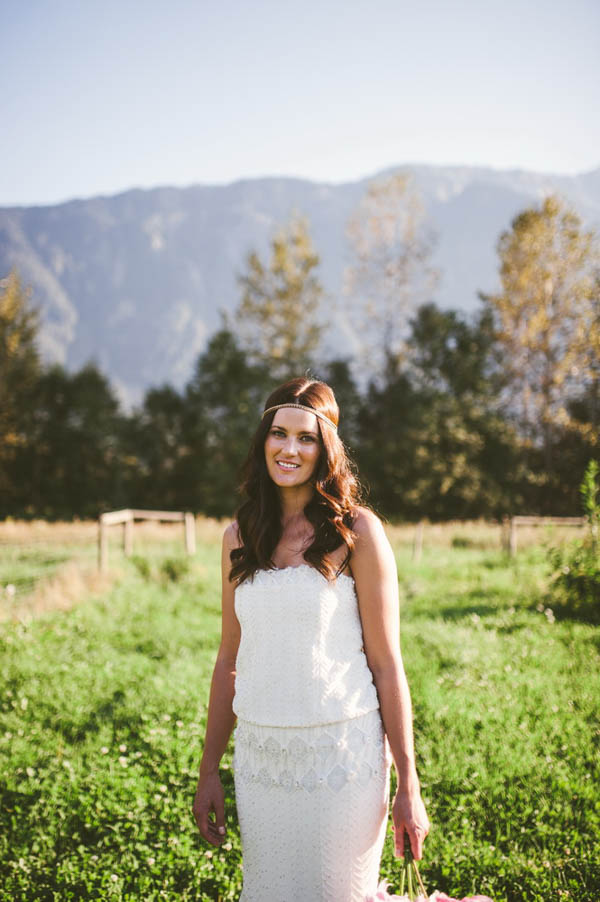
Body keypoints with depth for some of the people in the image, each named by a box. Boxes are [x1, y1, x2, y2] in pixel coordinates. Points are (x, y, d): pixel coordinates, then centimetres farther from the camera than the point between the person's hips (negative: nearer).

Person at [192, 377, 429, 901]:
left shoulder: (356, 531, -6)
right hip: (260, 755, 4)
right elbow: (230, 661, 11)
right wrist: (209, 772, 11)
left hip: (342, 755, -4)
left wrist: (408, 786, -8)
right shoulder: (240, 538, 6)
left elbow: (386, 662, -7)